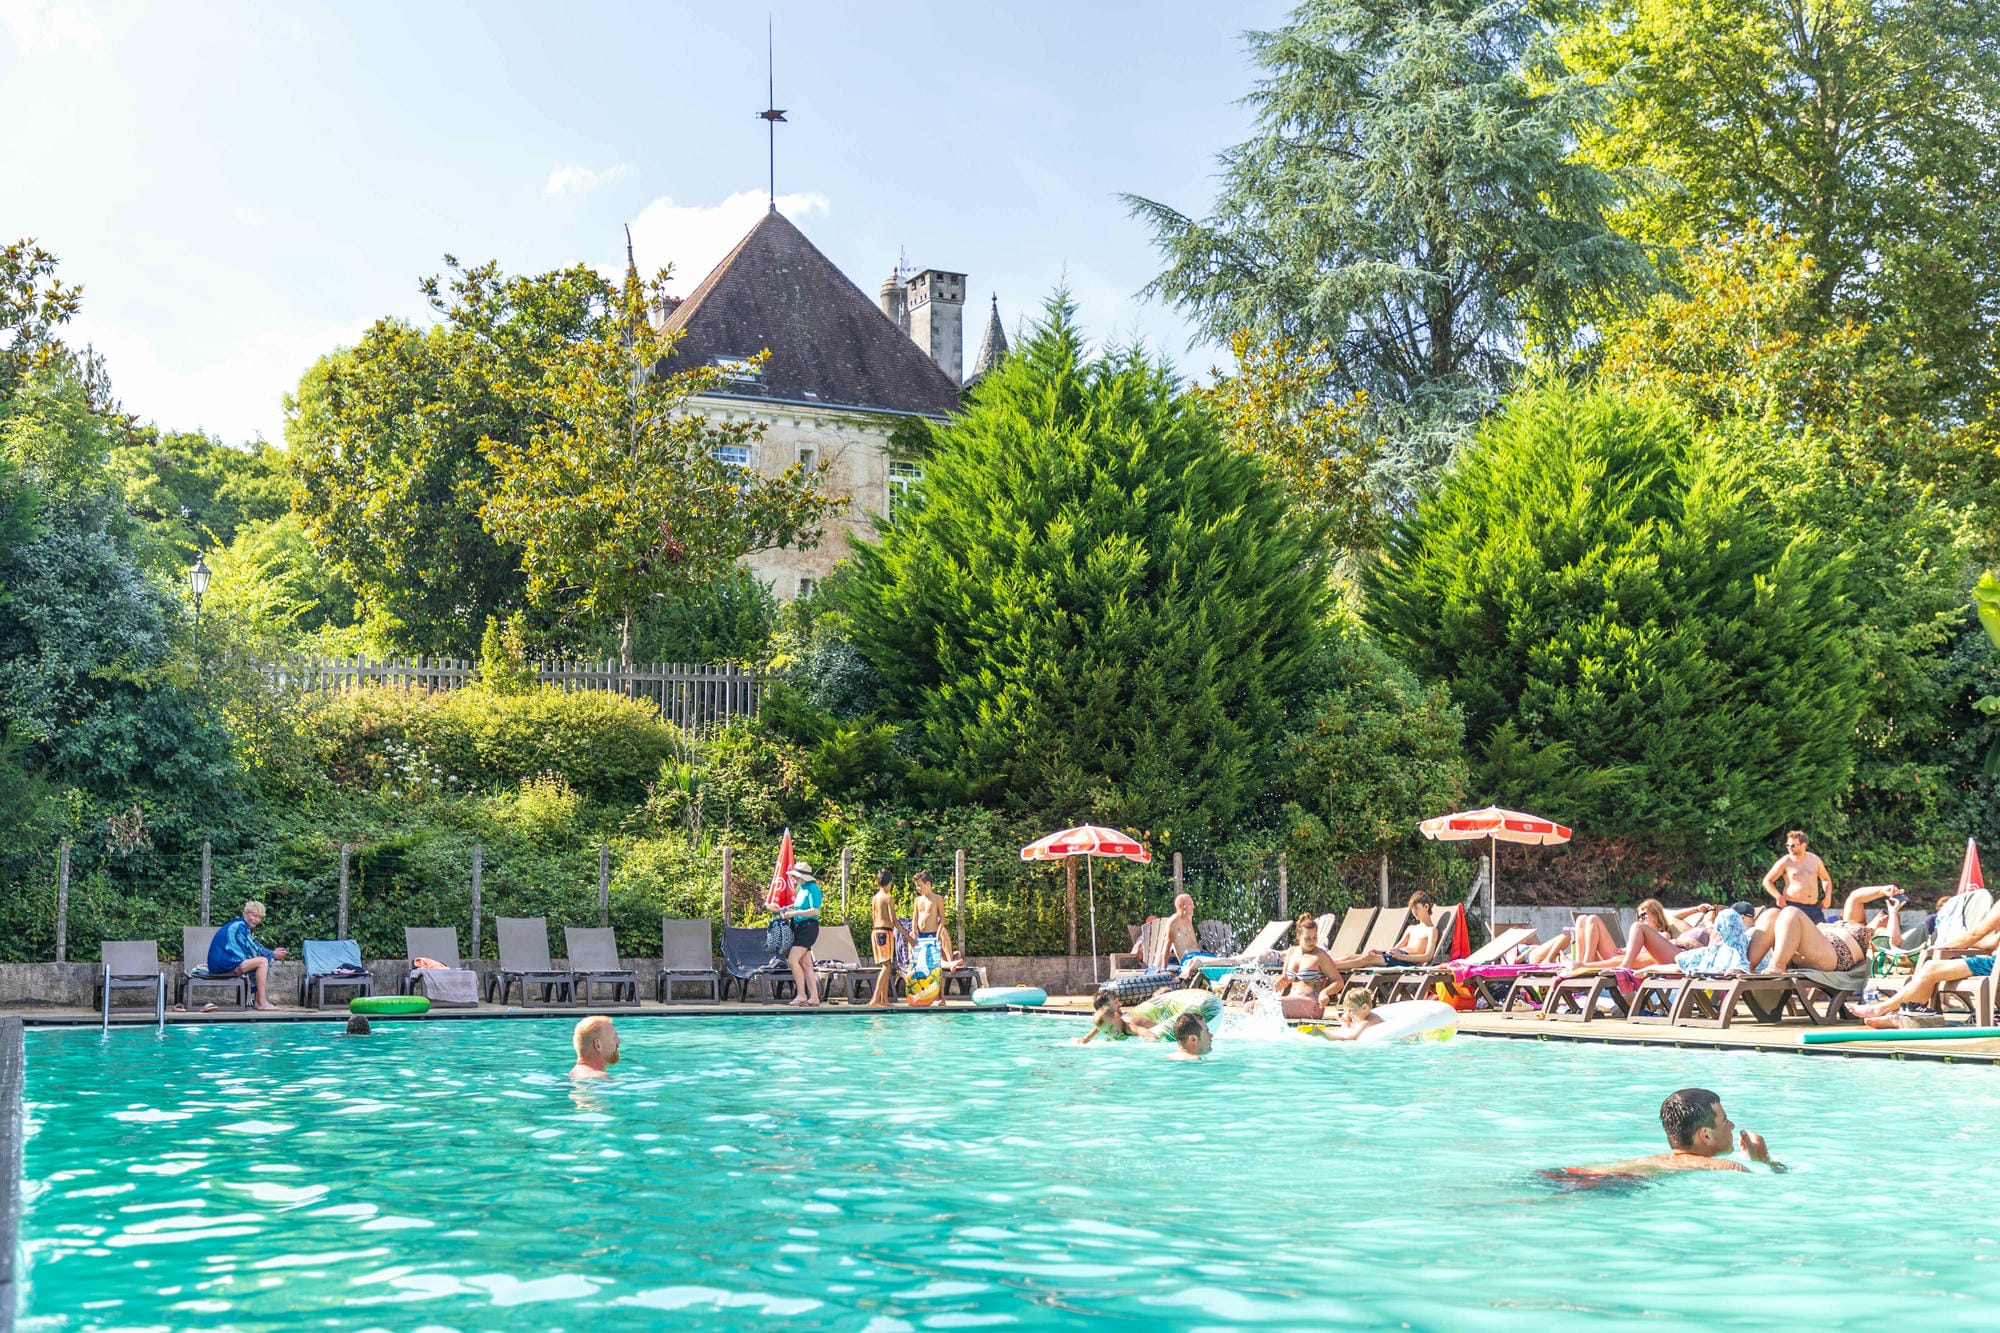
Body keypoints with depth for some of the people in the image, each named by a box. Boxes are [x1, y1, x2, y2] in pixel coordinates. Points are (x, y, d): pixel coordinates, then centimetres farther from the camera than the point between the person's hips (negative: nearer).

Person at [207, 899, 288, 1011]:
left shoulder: (243, 926, 19)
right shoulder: (240, 926, -13)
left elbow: (256, 949, 19)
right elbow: (252, 952, -14)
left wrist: (273, 953, 4)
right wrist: (273, 954, -4)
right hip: (224, 965, -10)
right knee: (262, 961, -18)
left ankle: (259, 1000, 2)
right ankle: (262, 1002, -20)